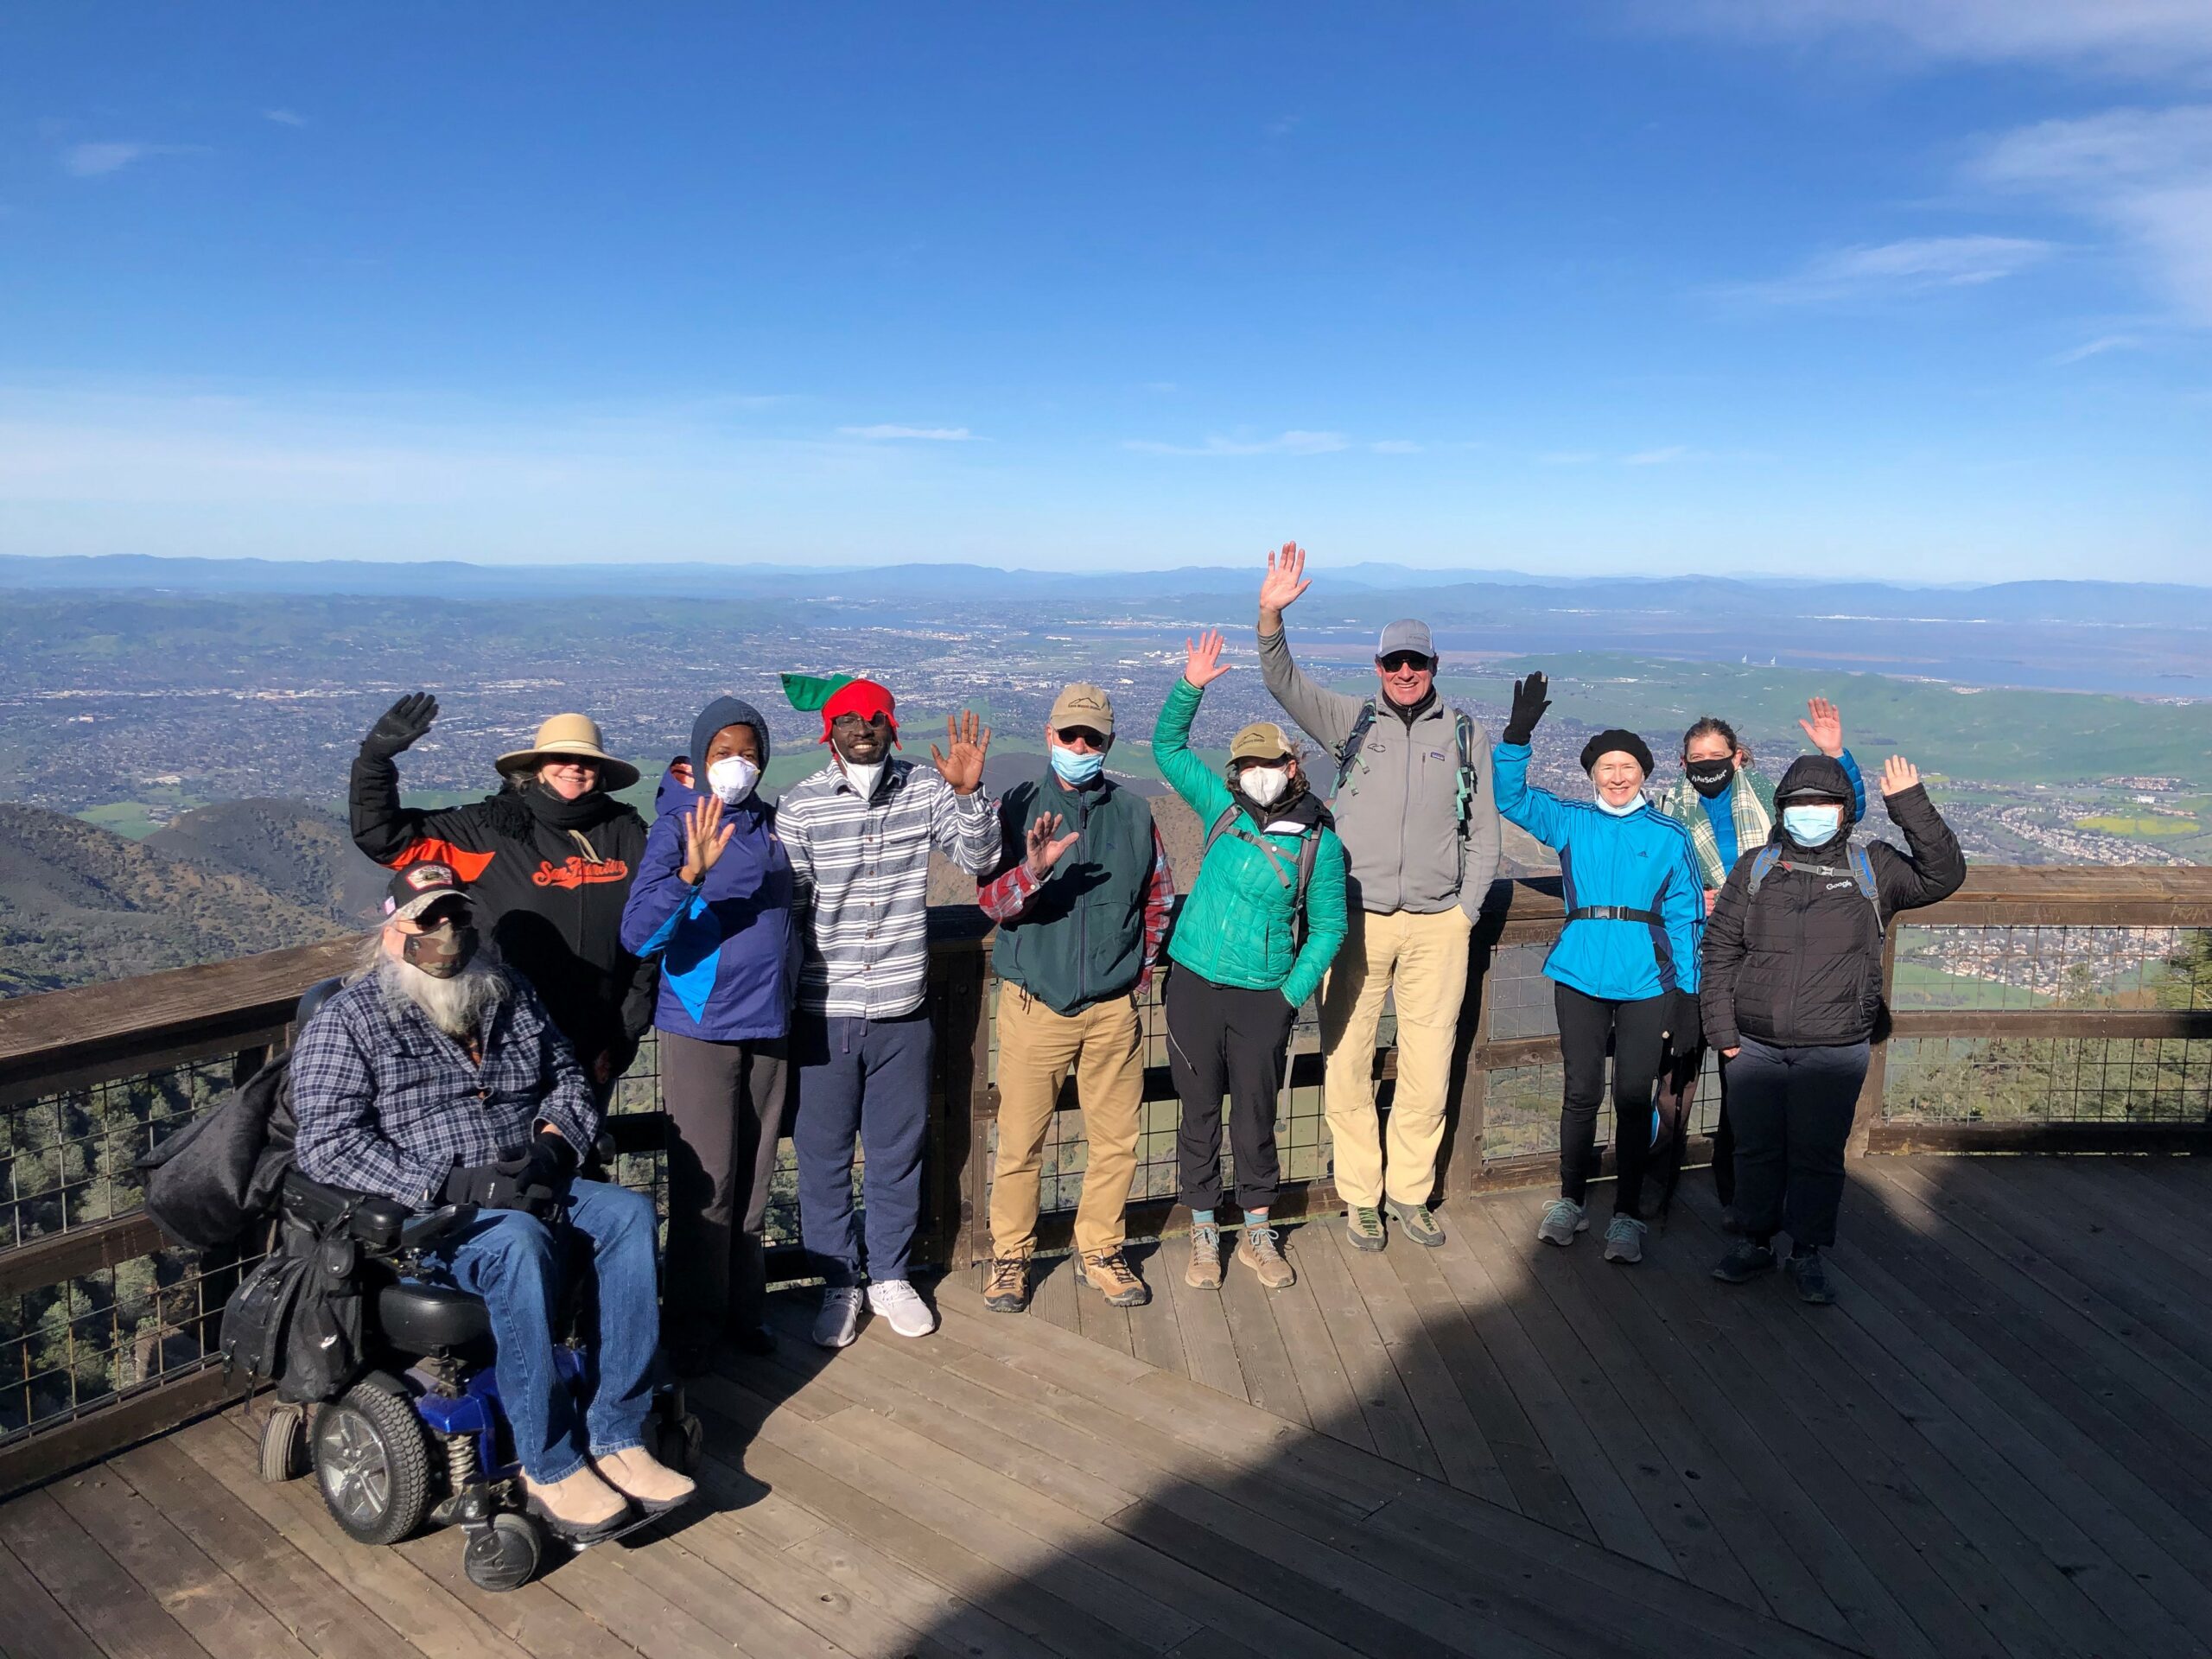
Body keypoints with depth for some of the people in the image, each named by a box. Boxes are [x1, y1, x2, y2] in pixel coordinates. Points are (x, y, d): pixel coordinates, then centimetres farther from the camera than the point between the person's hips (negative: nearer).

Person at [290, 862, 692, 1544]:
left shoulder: (512, 996, 15)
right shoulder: (347, 1020, -1)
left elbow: (568, 1081, 20)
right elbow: (326, 1144, -11)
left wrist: (552, 1146, -4)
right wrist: (448, 1183, -20)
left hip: (524, 1189, 6)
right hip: (416, 1215, -5)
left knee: (629, 1212, -21)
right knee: (518, 1241, -36)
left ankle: (616, 1437, -20)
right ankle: (550, 1466, -26)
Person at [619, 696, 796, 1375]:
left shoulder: (769, 822, 8)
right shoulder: (677, 827, -9)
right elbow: (639, 936, -21)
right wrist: (691, 873, -34)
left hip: (768, 1024, 5)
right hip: (701, 1026, -5)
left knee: (753, 1176, 12)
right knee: (705, 1182, -2)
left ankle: (745, 1307, 25)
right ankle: (694, 1322, 12)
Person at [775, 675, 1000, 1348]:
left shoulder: (924, 790, -1)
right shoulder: (801, 804, -6)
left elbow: (979, 858, -3)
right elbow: (785, 900, -6)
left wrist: (968, 792, -18)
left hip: (901, 1011, 2)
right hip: (824, 1011, -1)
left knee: (898, 1150, 14)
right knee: (824, 1153, 9)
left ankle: (890, 1276, 32)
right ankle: (838, 1284, 26)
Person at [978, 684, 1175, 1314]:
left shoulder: (1133, 812, 3)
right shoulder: (1016, 807, -2)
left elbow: (1160, 897, 15)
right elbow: (990, 902, -11)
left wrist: (1142, 967, 8)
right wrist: (1032, 871, -30)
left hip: (1114, 1008, 2)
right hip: (1035, 1004, -2)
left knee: (1116, 1140, 9)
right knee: (1019, 1141, 5)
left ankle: (1099, 1251, 27)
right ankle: (1009, 1256, 24)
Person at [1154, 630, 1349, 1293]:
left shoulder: (1320, 844, -5)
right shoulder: (1223, 808, 1)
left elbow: (1328, 927, 2)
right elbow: (1168, 746, 8)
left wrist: (1293, 994, -4)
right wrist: (1191, 686, -5)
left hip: (1263, 997, -2)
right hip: (1195, 985, 2)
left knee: (1255, 1120, 10)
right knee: (1199, 1115, 11)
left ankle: (1257, 1233, 30)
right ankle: (1204, 1233, 27)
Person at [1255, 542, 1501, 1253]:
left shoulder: (1467, 734, 8)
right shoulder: (1352, 720, 6)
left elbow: (1483, 831, 11)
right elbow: (1285, 684, -8)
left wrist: (1466, 910, 4)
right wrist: (1270, 616, -25)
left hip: (1437, 926, 1)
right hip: (1357, 921, 0)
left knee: (1428, 1069, 6)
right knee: (1347, 1065, 5)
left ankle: (1409, 1193, 25)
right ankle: (1360, 1196, 21)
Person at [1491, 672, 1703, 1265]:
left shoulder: (1668, 836, 6)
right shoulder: (1569, 822, 8)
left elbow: (1684, 915, 7)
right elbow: (1510, 796, 1)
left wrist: (1686, 989, 3)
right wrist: (1517, 735, -13)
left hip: (1645, 982, -1)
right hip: (1580, 976, 1)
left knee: (1633, 1096, 2)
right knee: (1581, 1091, 7)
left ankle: (1627, 1216, 13)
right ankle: (1570, 1201, 22)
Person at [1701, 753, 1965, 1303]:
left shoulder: (1872, 868, 4)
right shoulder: (1755, 867, 5)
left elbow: (1943, 875, -9)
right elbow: (1720, 950, 6)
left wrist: (1911, 805, -17)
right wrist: (1722, 1028, 1)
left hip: (1835, 1051, -1)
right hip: (1755, 1046, 1)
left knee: (1819, 1155, 7)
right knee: (1757, 1149, 11)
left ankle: (1807, 1254, 23)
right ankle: (1752, 1241, 28)